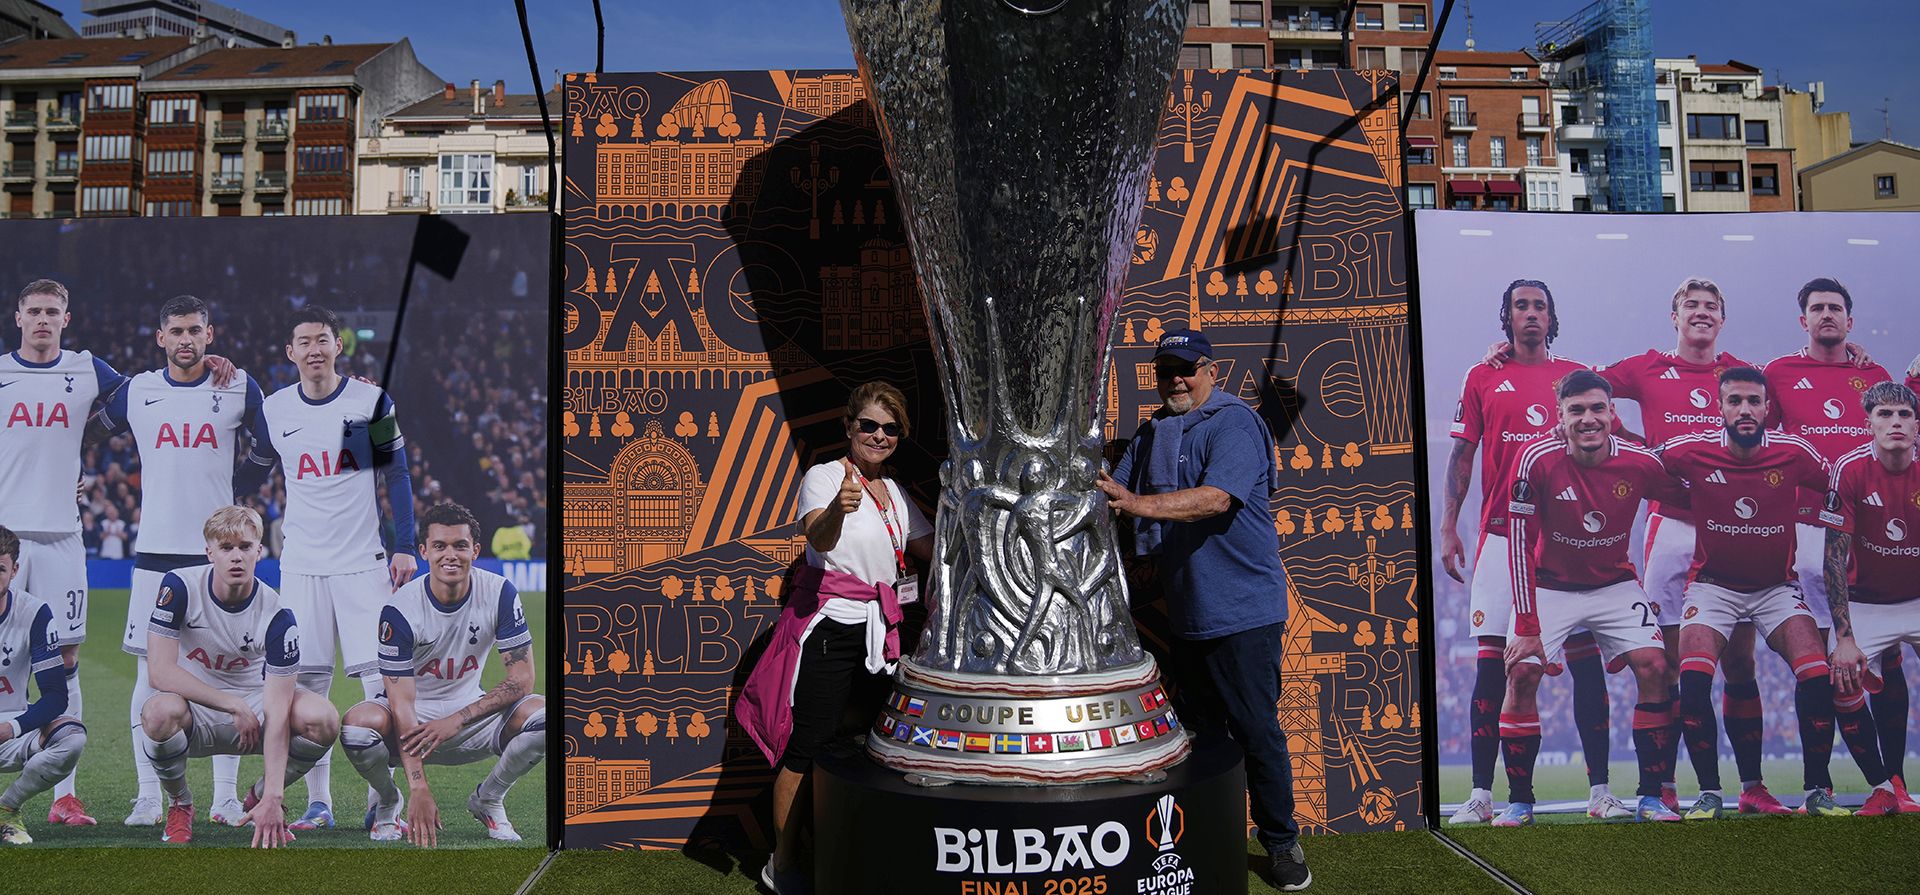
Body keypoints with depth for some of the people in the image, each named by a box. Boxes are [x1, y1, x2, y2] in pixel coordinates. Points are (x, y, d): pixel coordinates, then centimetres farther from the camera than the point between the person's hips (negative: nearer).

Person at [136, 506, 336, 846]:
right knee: (160, 711, -37)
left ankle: (261, 798, 4)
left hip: (253, 706, 0)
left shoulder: (277, 615, -17)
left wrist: (273, 797, -30)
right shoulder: (180, 586, -15)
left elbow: (276, 711, -22)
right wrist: (234, 706, -24)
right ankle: (179, 806, -4)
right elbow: (159, 671, -20)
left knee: (323, 719, -28)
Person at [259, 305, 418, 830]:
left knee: (381, 678, -6)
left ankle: (382, 800, 3)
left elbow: (397, 477, 1)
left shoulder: (371, 401, -1)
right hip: (301, 565, 3)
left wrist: (405, 546, -4)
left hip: (362, 561, -2)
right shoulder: (275, 409, 6)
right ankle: (318, 802, 14)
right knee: (307, 683, 3)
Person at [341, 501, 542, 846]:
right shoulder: (400, 608, -19)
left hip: (470, 709, 2)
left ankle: (488, 800, 2)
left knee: (542, 714, -26)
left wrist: (456, 720, -24)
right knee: (357, 725, -34)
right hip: (413, 718, -1)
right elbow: (402, 704, -24)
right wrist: (418, 788, -33)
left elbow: (521, 678, -13)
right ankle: (389, 802, 1)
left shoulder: (500, 593, -13)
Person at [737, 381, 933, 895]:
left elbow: (933, 549, 21)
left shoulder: (894, 491, 13)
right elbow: (818, 537, -27)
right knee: (808, 746, -4)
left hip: (878, 633, 7)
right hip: (828, 627, -7)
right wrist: (838, 509, -49)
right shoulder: (824, 477, -8)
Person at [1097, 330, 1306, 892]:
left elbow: (1216, 498, -25)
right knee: (1199, 731, 15)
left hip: (1241, 610, -7)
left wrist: (1138, 503, -34)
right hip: (1183, 612, 7)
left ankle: (1282, 845, 16)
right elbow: (1118, 496, 13)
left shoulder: (1234, 423, -11)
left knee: (1257, 732, 0)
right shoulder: (1150, 436, 13)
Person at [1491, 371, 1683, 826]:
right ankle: (1519, 801, -1)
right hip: (1550, 585, -2)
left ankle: (1651, 797, 1)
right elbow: (1521, 542, -21)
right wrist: (1526, 626, -23)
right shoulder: (1538, 459, -24)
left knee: (1653, 668, -14)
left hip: (1615, 584, 2)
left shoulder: (1640, 463, -18)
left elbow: (1692, 504, 5)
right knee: (1522, 673, -15)